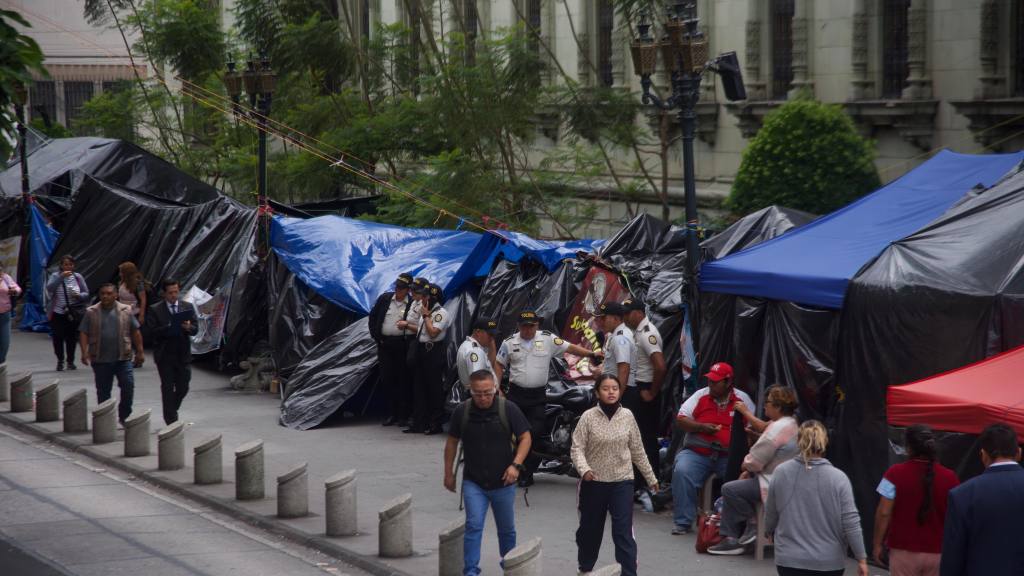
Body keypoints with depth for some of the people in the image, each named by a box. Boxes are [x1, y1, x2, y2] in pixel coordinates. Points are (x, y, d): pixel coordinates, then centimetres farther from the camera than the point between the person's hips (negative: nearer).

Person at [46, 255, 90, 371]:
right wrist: (61, 277, -29)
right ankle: (60, 360, 21)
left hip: (74, 314, 1)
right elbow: (49, 288, -20)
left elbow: (86, 294, 5)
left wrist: (79, 295, -17)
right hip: (58, 313, -1)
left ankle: (70, 361, 23)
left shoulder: (78, 277, 3)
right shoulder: (55, 276, -2)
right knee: (58, 338, 0)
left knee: (72, 338, 6)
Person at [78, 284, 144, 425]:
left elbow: (135, 332, 9)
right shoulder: (91, 312, 4)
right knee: (103, 391, 6)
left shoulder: (126, 311, 5)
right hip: (100, 360, 0)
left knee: (128, 386, -9)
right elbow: (83, 333, 2)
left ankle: (124, 416, 5)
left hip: (123, 358, 0)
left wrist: (139, 352, 5)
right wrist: (84, 352, -10)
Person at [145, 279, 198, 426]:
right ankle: (171, 420, 6)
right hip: (165, 356, -3)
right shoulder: (155, 310, -2)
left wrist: (188, 328, -21)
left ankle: (171, 411, 33)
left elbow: (195, 329, 2)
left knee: (183, 388, 7)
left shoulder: (188, 307, 7)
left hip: (183, 354, 3)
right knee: (168, 388, 0)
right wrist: (169, 328, -24)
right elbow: (153, 331, -11)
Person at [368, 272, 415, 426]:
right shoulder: (385, 298, 7)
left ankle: (403, 414, 9)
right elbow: (373, 316, 13)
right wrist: (376, 337, 7)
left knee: (403, 379, 1)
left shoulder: (413, 304, -4)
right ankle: (393, 411, 14)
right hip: (384, 343, 4)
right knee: (386, 378, 5)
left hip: (402, 345, -4)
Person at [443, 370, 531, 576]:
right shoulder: (462, 411, -6)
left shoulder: (508, 409, -10)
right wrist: (449, 473, 9)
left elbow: (525, 437, -4)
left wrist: (516, 464, -17)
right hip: (473, 483, 0)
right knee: (473, 526, -12)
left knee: (506, 529, 13)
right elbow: (452, 442, 7)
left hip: (503, 482, 0)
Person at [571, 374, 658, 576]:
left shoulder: (627, 416, -1)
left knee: (624, 532, -8)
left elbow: (637, 450, 8)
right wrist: (584, 469, -28)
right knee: (590, 529, 15)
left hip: (622, 482, 0)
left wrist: (651, 477, 12)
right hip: (594, 482, 0)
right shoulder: (588, 417, -7)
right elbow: (577, 448, -9)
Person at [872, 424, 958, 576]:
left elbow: (884, 513, -9)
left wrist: (878, 544, 2)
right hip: (937, 552, 2)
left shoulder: (895, 474, -9)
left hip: (904, 550, -2)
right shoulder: (949, 478, -3)